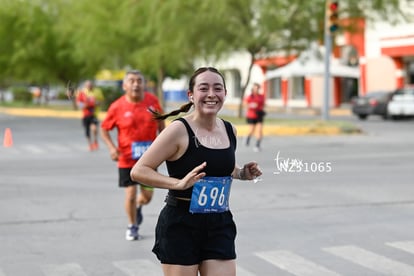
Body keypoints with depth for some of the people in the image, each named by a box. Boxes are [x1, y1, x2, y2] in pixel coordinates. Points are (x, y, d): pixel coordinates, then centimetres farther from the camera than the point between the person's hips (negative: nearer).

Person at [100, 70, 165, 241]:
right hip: (127, 158, -2)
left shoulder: (152, 101, -4)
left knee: (147, 195, 7)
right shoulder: (117, 107, -11)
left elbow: (160, 123, 11)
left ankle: (138, 207, 45)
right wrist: (112, 147, -14)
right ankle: (132, 226, 23)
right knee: (130, 194, -2)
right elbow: (104, 128, 0)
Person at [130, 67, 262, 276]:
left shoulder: (230, 131, 6)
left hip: (219, 226, 5)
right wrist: (179, 183, -26)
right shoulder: (179, 130, -13)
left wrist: (241, 174, 6)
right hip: (180, 226, -5)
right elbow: (138, 171, -15)